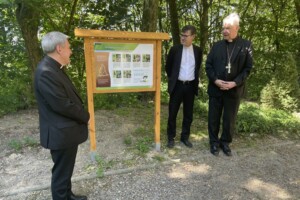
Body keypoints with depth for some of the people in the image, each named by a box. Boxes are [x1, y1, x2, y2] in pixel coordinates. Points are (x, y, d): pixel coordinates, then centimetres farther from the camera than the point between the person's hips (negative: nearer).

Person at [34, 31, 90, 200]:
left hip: (66, 130, 10)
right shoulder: (46, 72, -24)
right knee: (62, 172, 9)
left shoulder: (54, 68, 8)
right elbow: (62, 104, -26)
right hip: (61, 133, -10)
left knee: (66, 169, 25)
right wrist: (85, 116, -13)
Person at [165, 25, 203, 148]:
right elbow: (168, 67, 8)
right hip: (177, 85, -2)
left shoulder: (198, 51, 4)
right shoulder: (175, 49, -2)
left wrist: (195, 80, 13)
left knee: (188, 114, 10)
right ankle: (171, 138, 20)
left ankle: (185, 137, 26)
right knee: (172, 113, 4)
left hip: (191, 86, 2)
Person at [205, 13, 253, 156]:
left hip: (234, 90, -1)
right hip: (215, 88, 2)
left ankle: (225, 142, 30)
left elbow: (247, 68, -1)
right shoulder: (217, 45, 6)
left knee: (230, 119, 10)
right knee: (213, 118, 9)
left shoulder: (246, 45, 1)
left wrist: (235, 83, -14)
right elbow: (208, 65, 4)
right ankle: (214, 142, 27)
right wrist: (215, 80, -11)